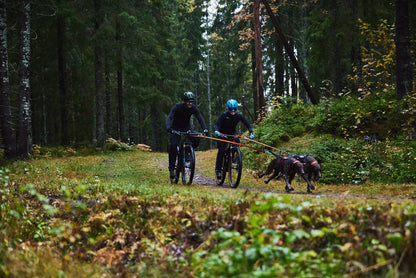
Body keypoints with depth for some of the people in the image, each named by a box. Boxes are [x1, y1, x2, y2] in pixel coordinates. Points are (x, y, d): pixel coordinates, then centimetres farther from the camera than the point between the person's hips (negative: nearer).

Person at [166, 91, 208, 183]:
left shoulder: (193, 108, -15)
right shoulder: (177, 107, -24)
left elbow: (200, 118, -21)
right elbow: (169, 117, -34)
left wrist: (205, 129, -38)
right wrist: (168, 127, -52)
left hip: (187, 127, 3)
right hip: (176, 128, -3)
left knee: (196, 140, -23)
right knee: (173, 147, -19)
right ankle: (171, 170, -12)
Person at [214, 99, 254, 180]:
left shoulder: (239, 115, -14)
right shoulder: (224, 115, -21)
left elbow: (247, 124, -15)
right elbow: (216, 124, -27)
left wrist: (251, 133, -32)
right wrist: (216, 131, -50)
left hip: (232, 133, 3)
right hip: (222, 134, -3)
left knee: (237, 141, -28)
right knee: (221, 150, -19)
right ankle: (218, 169, -9)